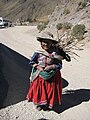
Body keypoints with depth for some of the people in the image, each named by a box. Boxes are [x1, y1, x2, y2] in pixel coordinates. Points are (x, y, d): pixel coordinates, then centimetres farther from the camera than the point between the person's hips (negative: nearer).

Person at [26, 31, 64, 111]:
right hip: (40, 75, 1)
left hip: (51, 76, 0)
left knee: (50, 90, 13)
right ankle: (39, 103, 38)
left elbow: (59, 65, -8)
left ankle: (49, 104, 37)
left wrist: (51, 67, -22)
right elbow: (32, 62, 2)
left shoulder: (55, 53, -13)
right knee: (39, 90, 12)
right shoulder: (38, 52, -9)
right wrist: (38, 67, -13)